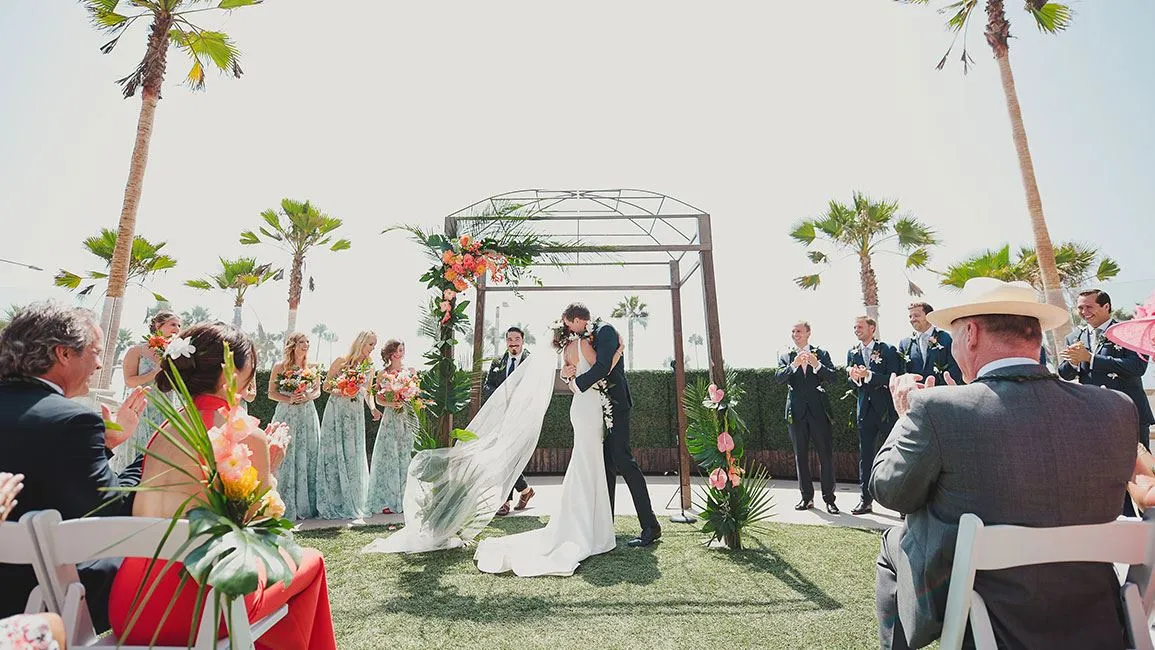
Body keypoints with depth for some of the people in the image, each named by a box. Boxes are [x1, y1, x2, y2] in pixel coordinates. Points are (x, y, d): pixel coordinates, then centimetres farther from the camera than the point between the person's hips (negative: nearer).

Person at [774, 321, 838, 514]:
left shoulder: (821, 354, 6)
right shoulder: (785, 356, 7)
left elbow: (832, 376, -7)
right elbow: (779, 377, -8)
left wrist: (817, 365, -24)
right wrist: (794, 365, -23)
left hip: (819, 410, -1)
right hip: (797, 411, 2)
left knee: (826, 455, 0)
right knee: (800, 456, 9)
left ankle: (829, 499, 11)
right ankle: (807, 497, 20)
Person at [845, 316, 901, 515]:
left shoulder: (888, 350, -3)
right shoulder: (852, 353, 10)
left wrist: (868, 375, -22)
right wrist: (854, 377, -11)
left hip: (887, 409, -4)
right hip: (865, 410, 4)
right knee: (865, 456, 7)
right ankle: (866, 500, 15)